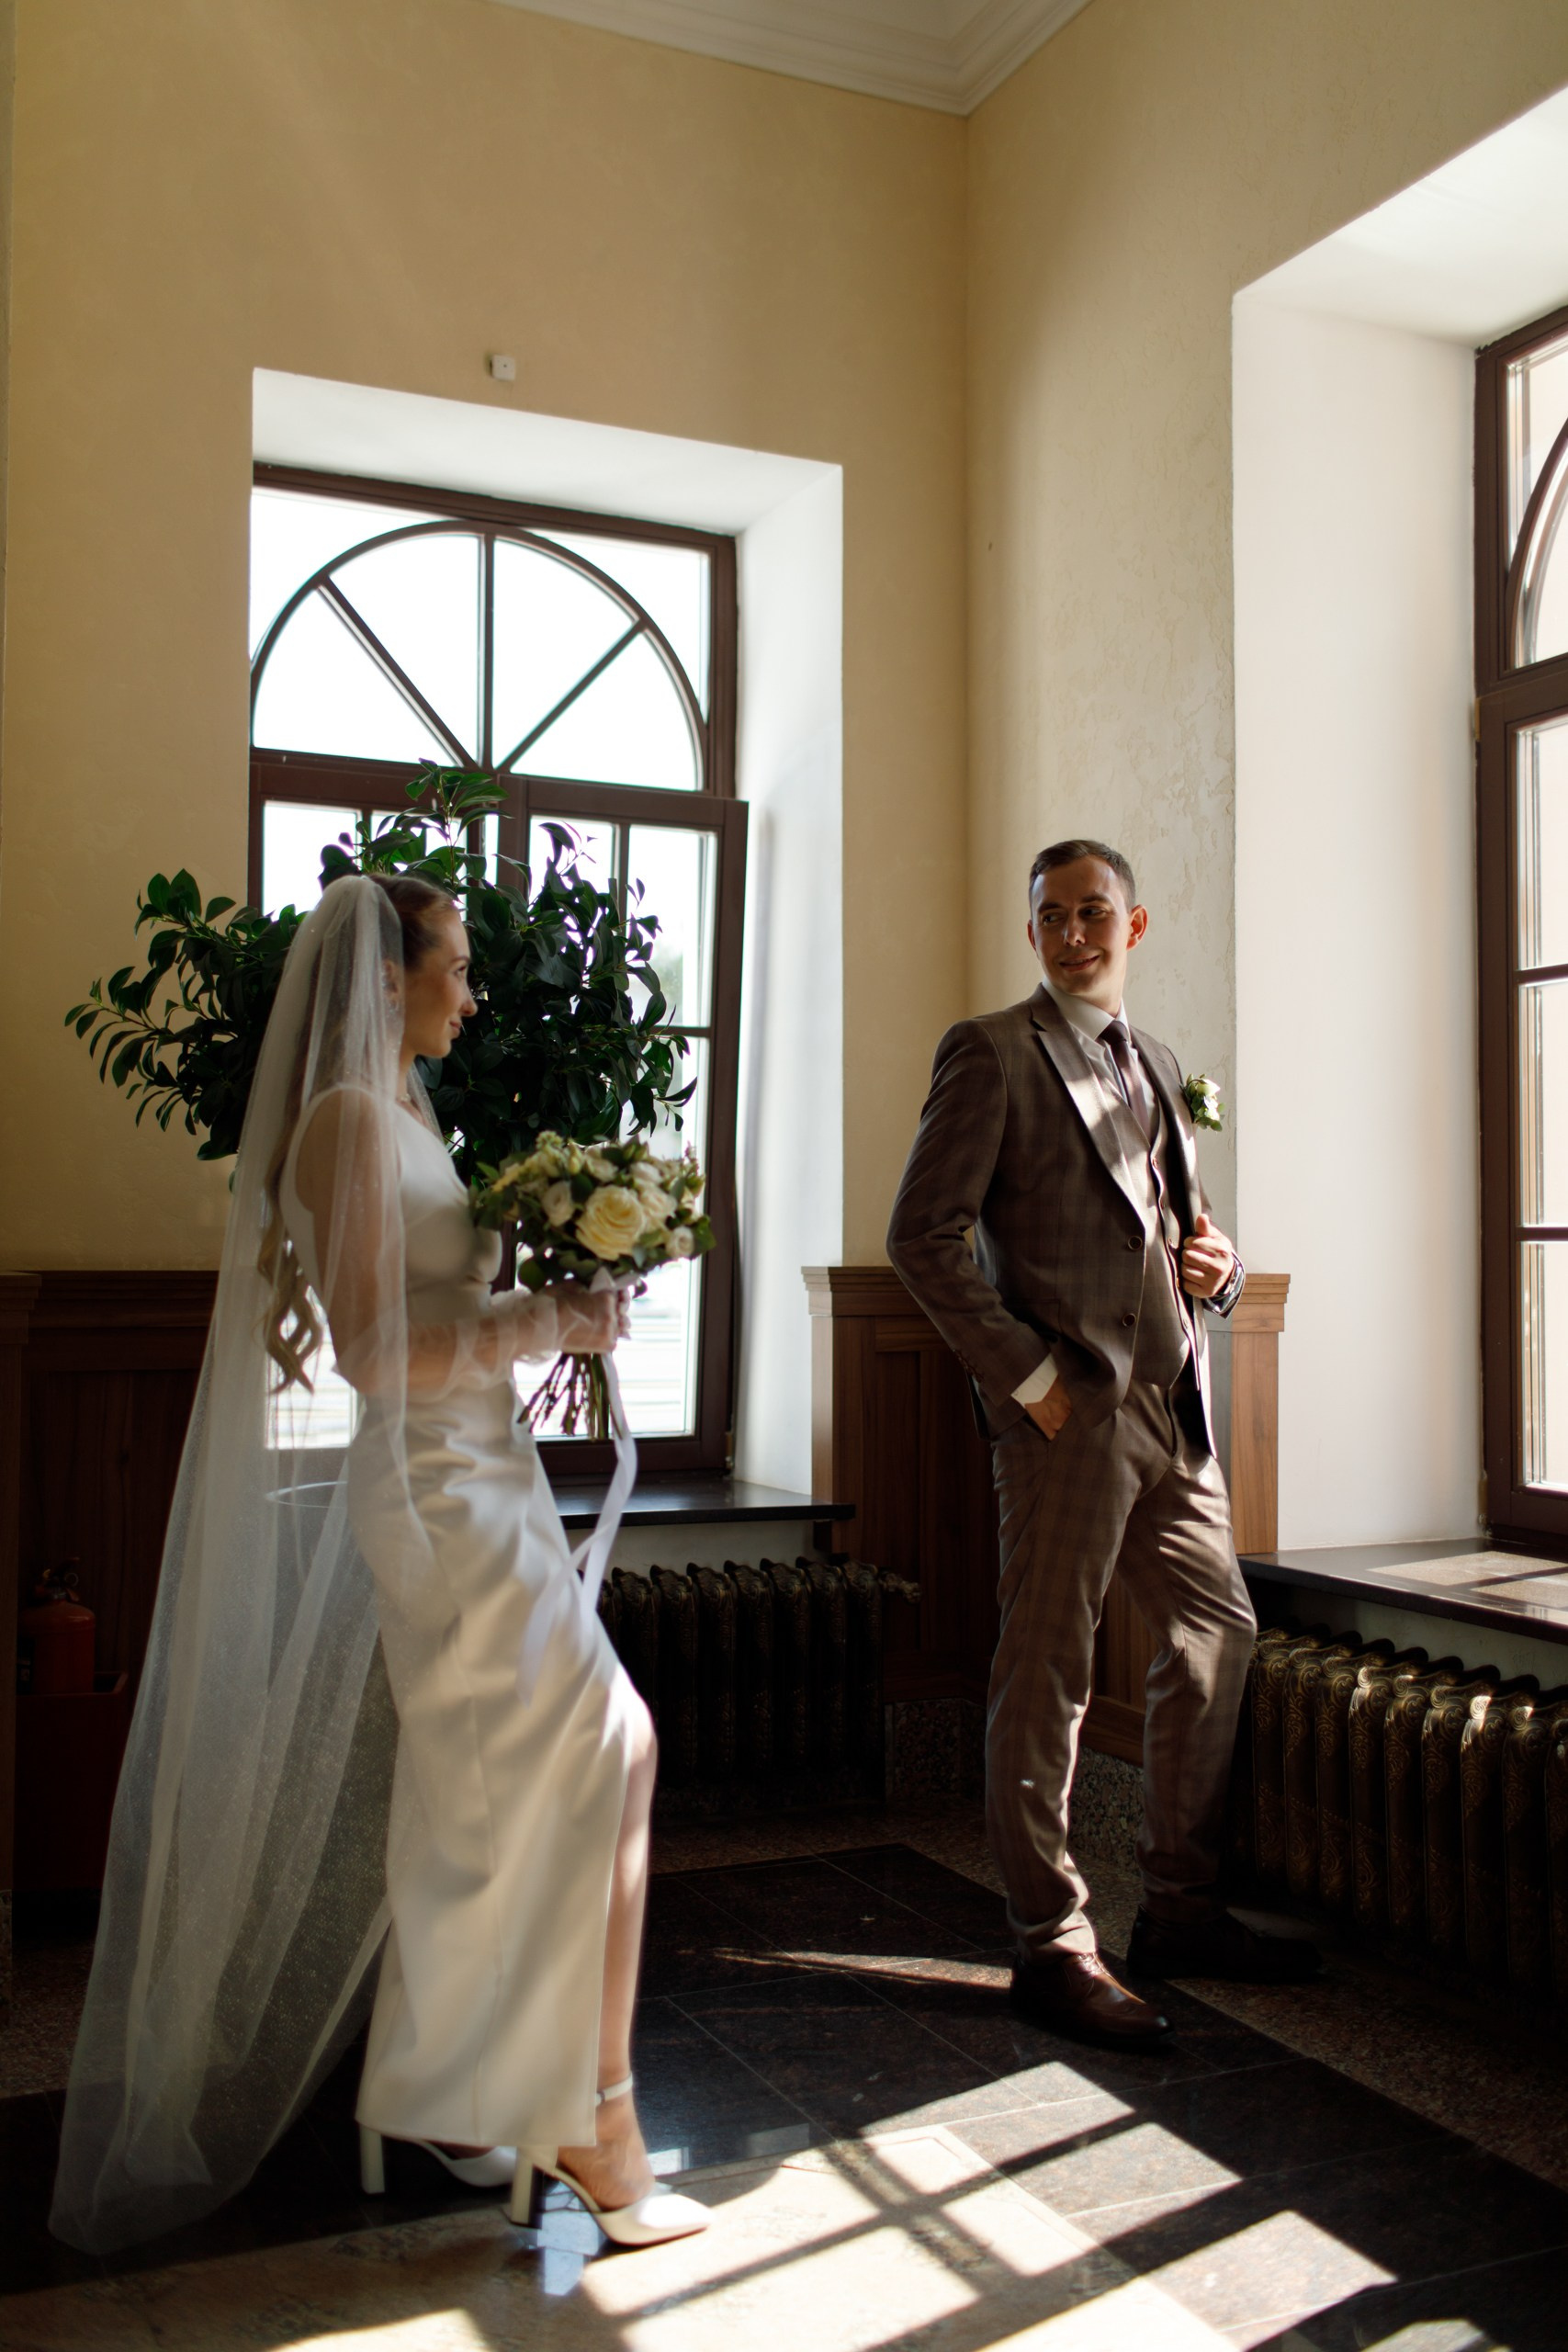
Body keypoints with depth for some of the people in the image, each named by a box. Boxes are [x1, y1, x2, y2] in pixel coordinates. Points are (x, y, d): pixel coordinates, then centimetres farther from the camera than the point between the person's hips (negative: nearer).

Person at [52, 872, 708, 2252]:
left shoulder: (412, 1119, 14)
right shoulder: (349, 1117, -14)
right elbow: (379, 1350, -21)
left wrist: (551, 1313, 7)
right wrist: (546, 1324, -13)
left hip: (477, 1486, 9)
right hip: (436, 1495, -9)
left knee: (473, 1796, 14)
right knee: (599, 1758, -7)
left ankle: (439, 2094, 29)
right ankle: (596, 2129, 4)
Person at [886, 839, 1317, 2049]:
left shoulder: (1157, 1063, 19)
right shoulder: (992, 1053, -4)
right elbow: (924, 1235, -11)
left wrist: (1217, 1264, 2)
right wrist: (1027, 1374, -14)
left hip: (1173, 1404, 8)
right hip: (1071, 1405, -8)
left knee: (1219, 1639, 13)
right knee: (1048, 1671, 0)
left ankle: (1181, 1911, 27)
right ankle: (1052, 1946, 11)